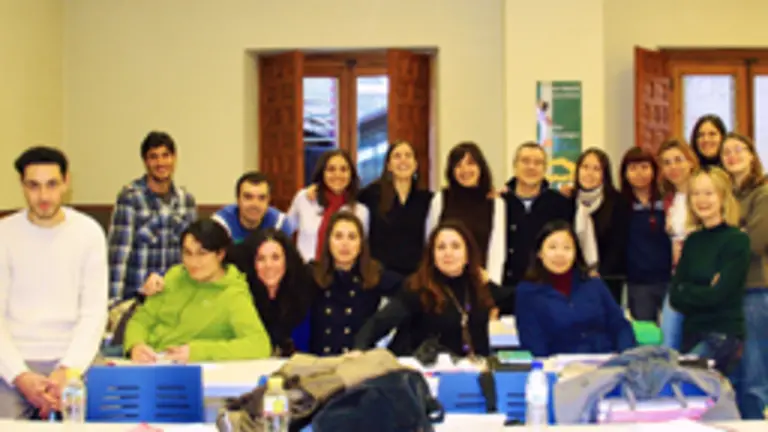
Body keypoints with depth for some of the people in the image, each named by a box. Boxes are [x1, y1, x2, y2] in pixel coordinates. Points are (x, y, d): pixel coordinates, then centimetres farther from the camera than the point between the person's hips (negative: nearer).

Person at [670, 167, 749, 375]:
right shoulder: (692, 241, 12)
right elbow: (675, 296, 5)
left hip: (723, 335, -6)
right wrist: (702, 293, -11)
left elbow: (718, 294, -14)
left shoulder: (737, 240, -7)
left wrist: (686, 291, 0)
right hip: (692, 332, 6)